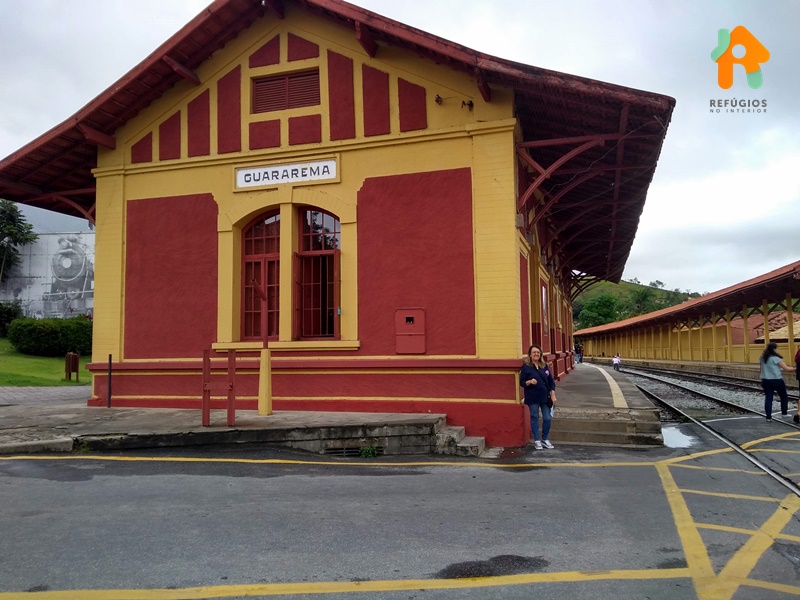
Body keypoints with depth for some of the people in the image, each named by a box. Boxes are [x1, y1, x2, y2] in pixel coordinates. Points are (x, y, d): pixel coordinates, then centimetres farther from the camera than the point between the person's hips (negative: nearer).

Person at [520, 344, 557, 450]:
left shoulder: (545, 366, 7)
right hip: (532, 397, -3)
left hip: (545, 397, 4)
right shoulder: (526, 367, -5)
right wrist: (529, 382, -25)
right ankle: (537, 441, 17)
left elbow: (551, 381, 8)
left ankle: (545, 439, 23)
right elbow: (522, 382, -5)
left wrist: (553, 395, 2)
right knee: (534, 418, 5)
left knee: (547, 418, 4)